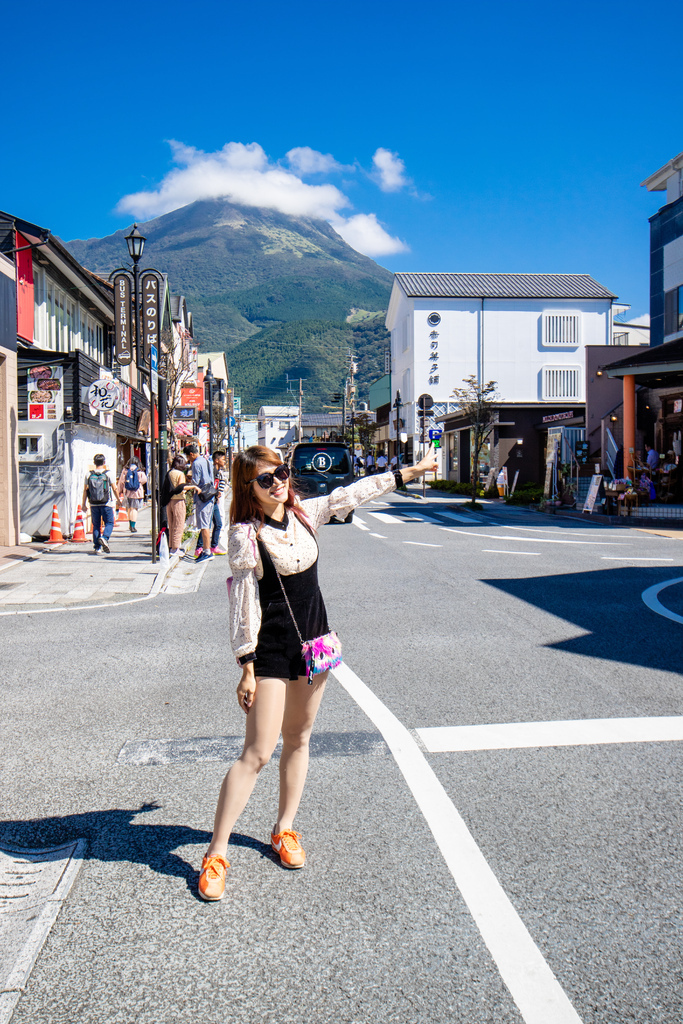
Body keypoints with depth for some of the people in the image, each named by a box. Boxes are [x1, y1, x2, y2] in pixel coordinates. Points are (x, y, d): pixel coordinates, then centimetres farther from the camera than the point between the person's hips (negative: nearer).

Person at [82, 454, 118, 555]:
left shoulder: (89, 475, 3)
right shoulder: (108, 474, -5)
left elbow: (85, 490, 5)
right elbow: (114, 489, -2)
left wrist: (84, 504, 11)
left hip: (94, 504, 3)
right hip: (106, 504, -3)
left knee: (96, 525, 9)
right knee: (109, 523, 6)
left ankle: (97, 547, 8)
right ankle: (104, 538, -21)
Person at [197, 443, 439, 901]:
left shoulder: (303, 514, 3)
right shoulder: (246, 534, -14)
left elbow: (353, 493, 14)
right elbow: (243, 603, -14)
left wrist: (410, 472, 20)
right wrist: (248, 668, -14)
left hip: (313, 640, 6)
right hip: (270, 649, -6)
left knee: (298, 740, 15)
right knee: (258, 753, -8)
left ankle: (285, 828, 32)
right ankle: (216, 854, 1)